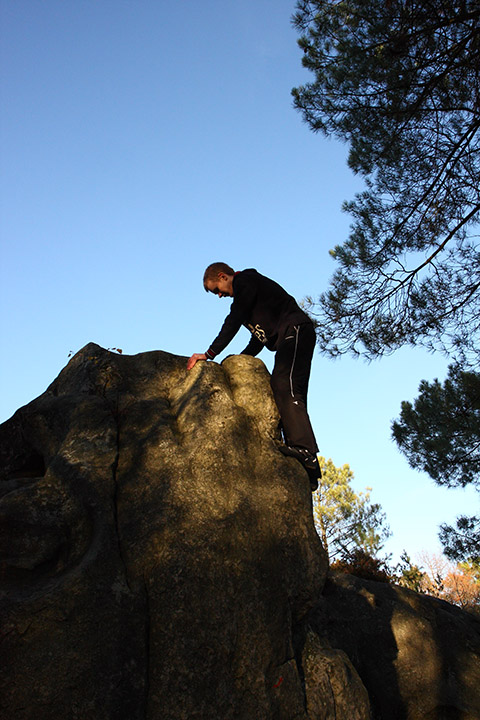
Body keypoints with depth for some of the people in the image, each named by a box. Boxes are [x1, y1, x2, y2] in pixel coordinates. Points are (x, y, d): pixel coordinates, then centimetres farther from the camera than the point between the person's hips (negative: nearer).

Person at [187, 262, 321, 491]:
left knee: (284, 387, -26)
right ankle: (307, 472, -10)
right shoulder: (247, 290, 31)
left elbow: (234, 321, -8)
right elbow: (260, 335, 31)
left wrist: (210, 354, -8)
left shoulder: (246, 281, 1)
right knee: (290, 397, -2)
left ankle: (304, 449, -40)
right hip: (291, 338, 9)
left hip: (295, 331, -9)